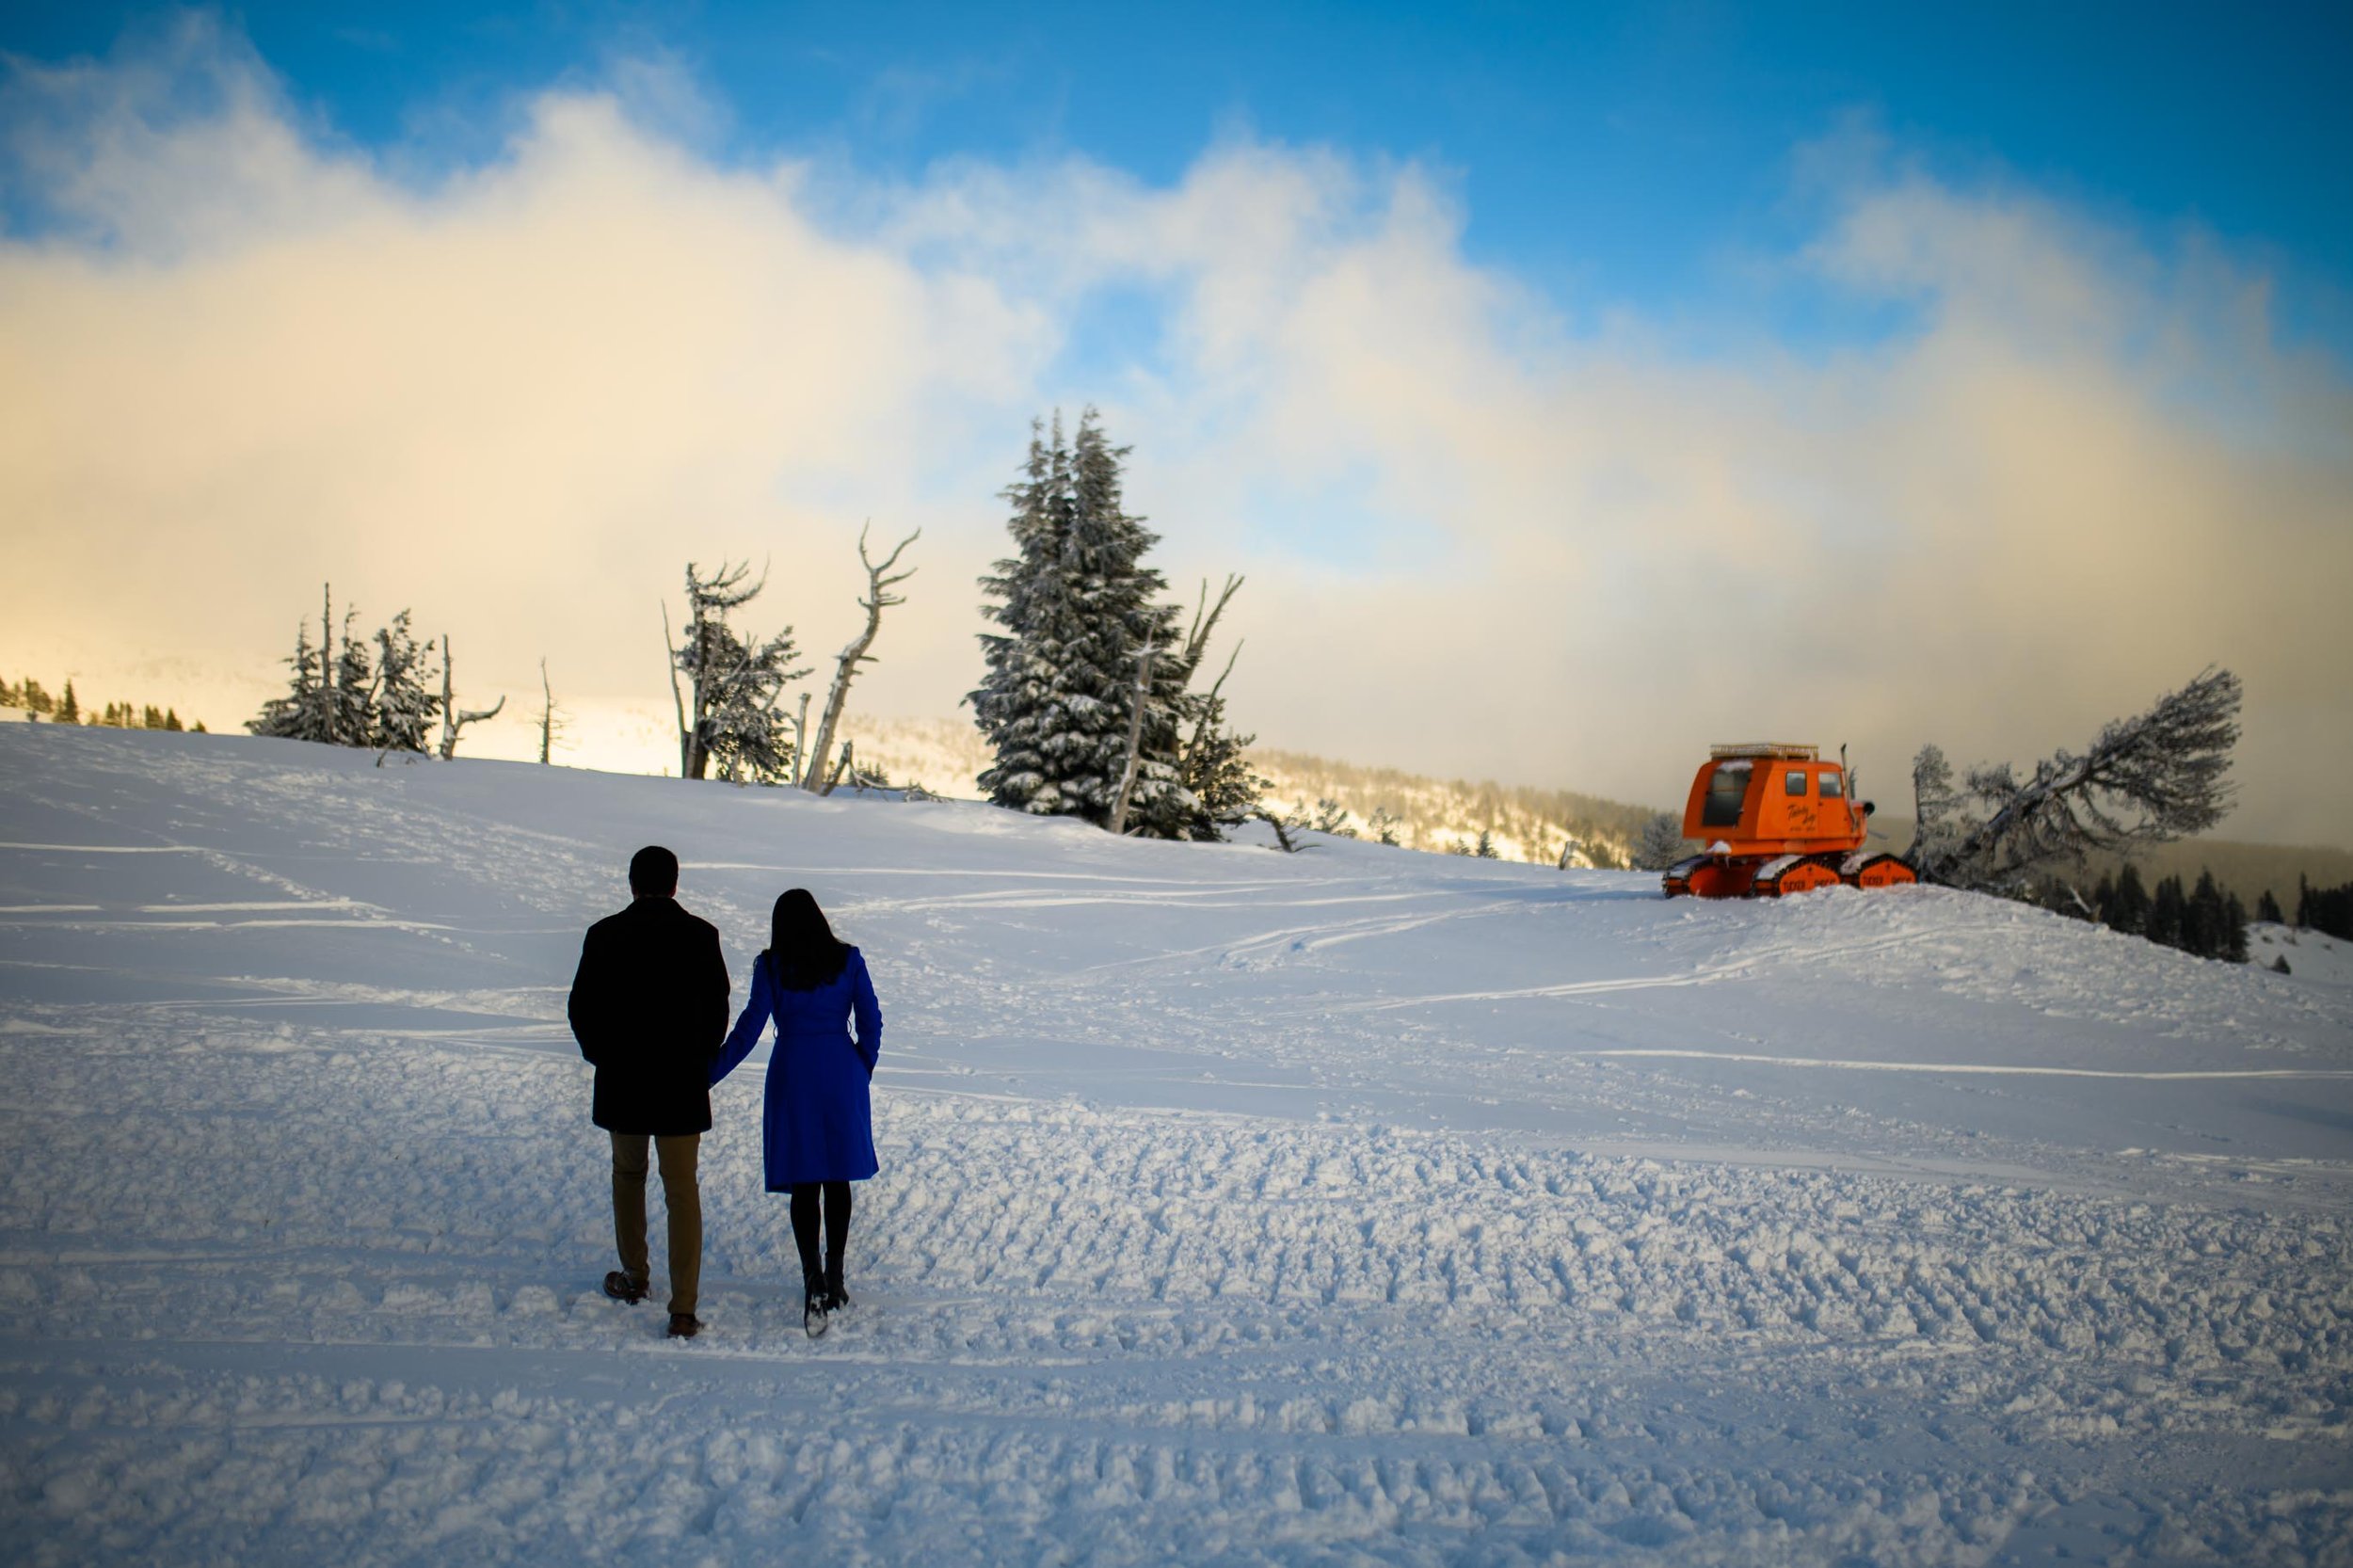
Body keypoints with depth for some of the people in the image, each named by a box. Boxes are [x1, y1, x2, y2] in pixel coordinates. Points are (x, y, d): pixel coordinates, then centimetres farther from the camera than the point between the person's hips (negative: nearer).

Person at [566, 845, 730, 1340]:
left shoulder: (605, 935, -6)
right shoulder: (701, 936, -5)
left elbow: (582, 1009, -1)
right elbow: (717, 1009, -1)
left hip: (622, 1081, 1)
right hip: (683, 1085, 0)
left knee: (628, 1174, 23)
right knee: (682, 1191, 2)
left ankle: (634, 1277, 35)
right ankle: (683, 1311, -3)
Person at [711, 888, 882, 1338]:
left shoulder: (770, 966, -3)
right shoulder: (848, 960, 1)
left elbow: (750, 1027, -6)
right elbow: (871, 1022, 1)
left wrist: (708, 1075, 0)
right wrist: (862, 1072, 13)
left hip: (792, 1073, -1)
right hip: (842, 1074, 1)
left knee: (804, 1182, 2)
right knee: (837, 1178, 13)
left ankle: (813, 1281, -14)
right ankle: (834, 1278, 20)